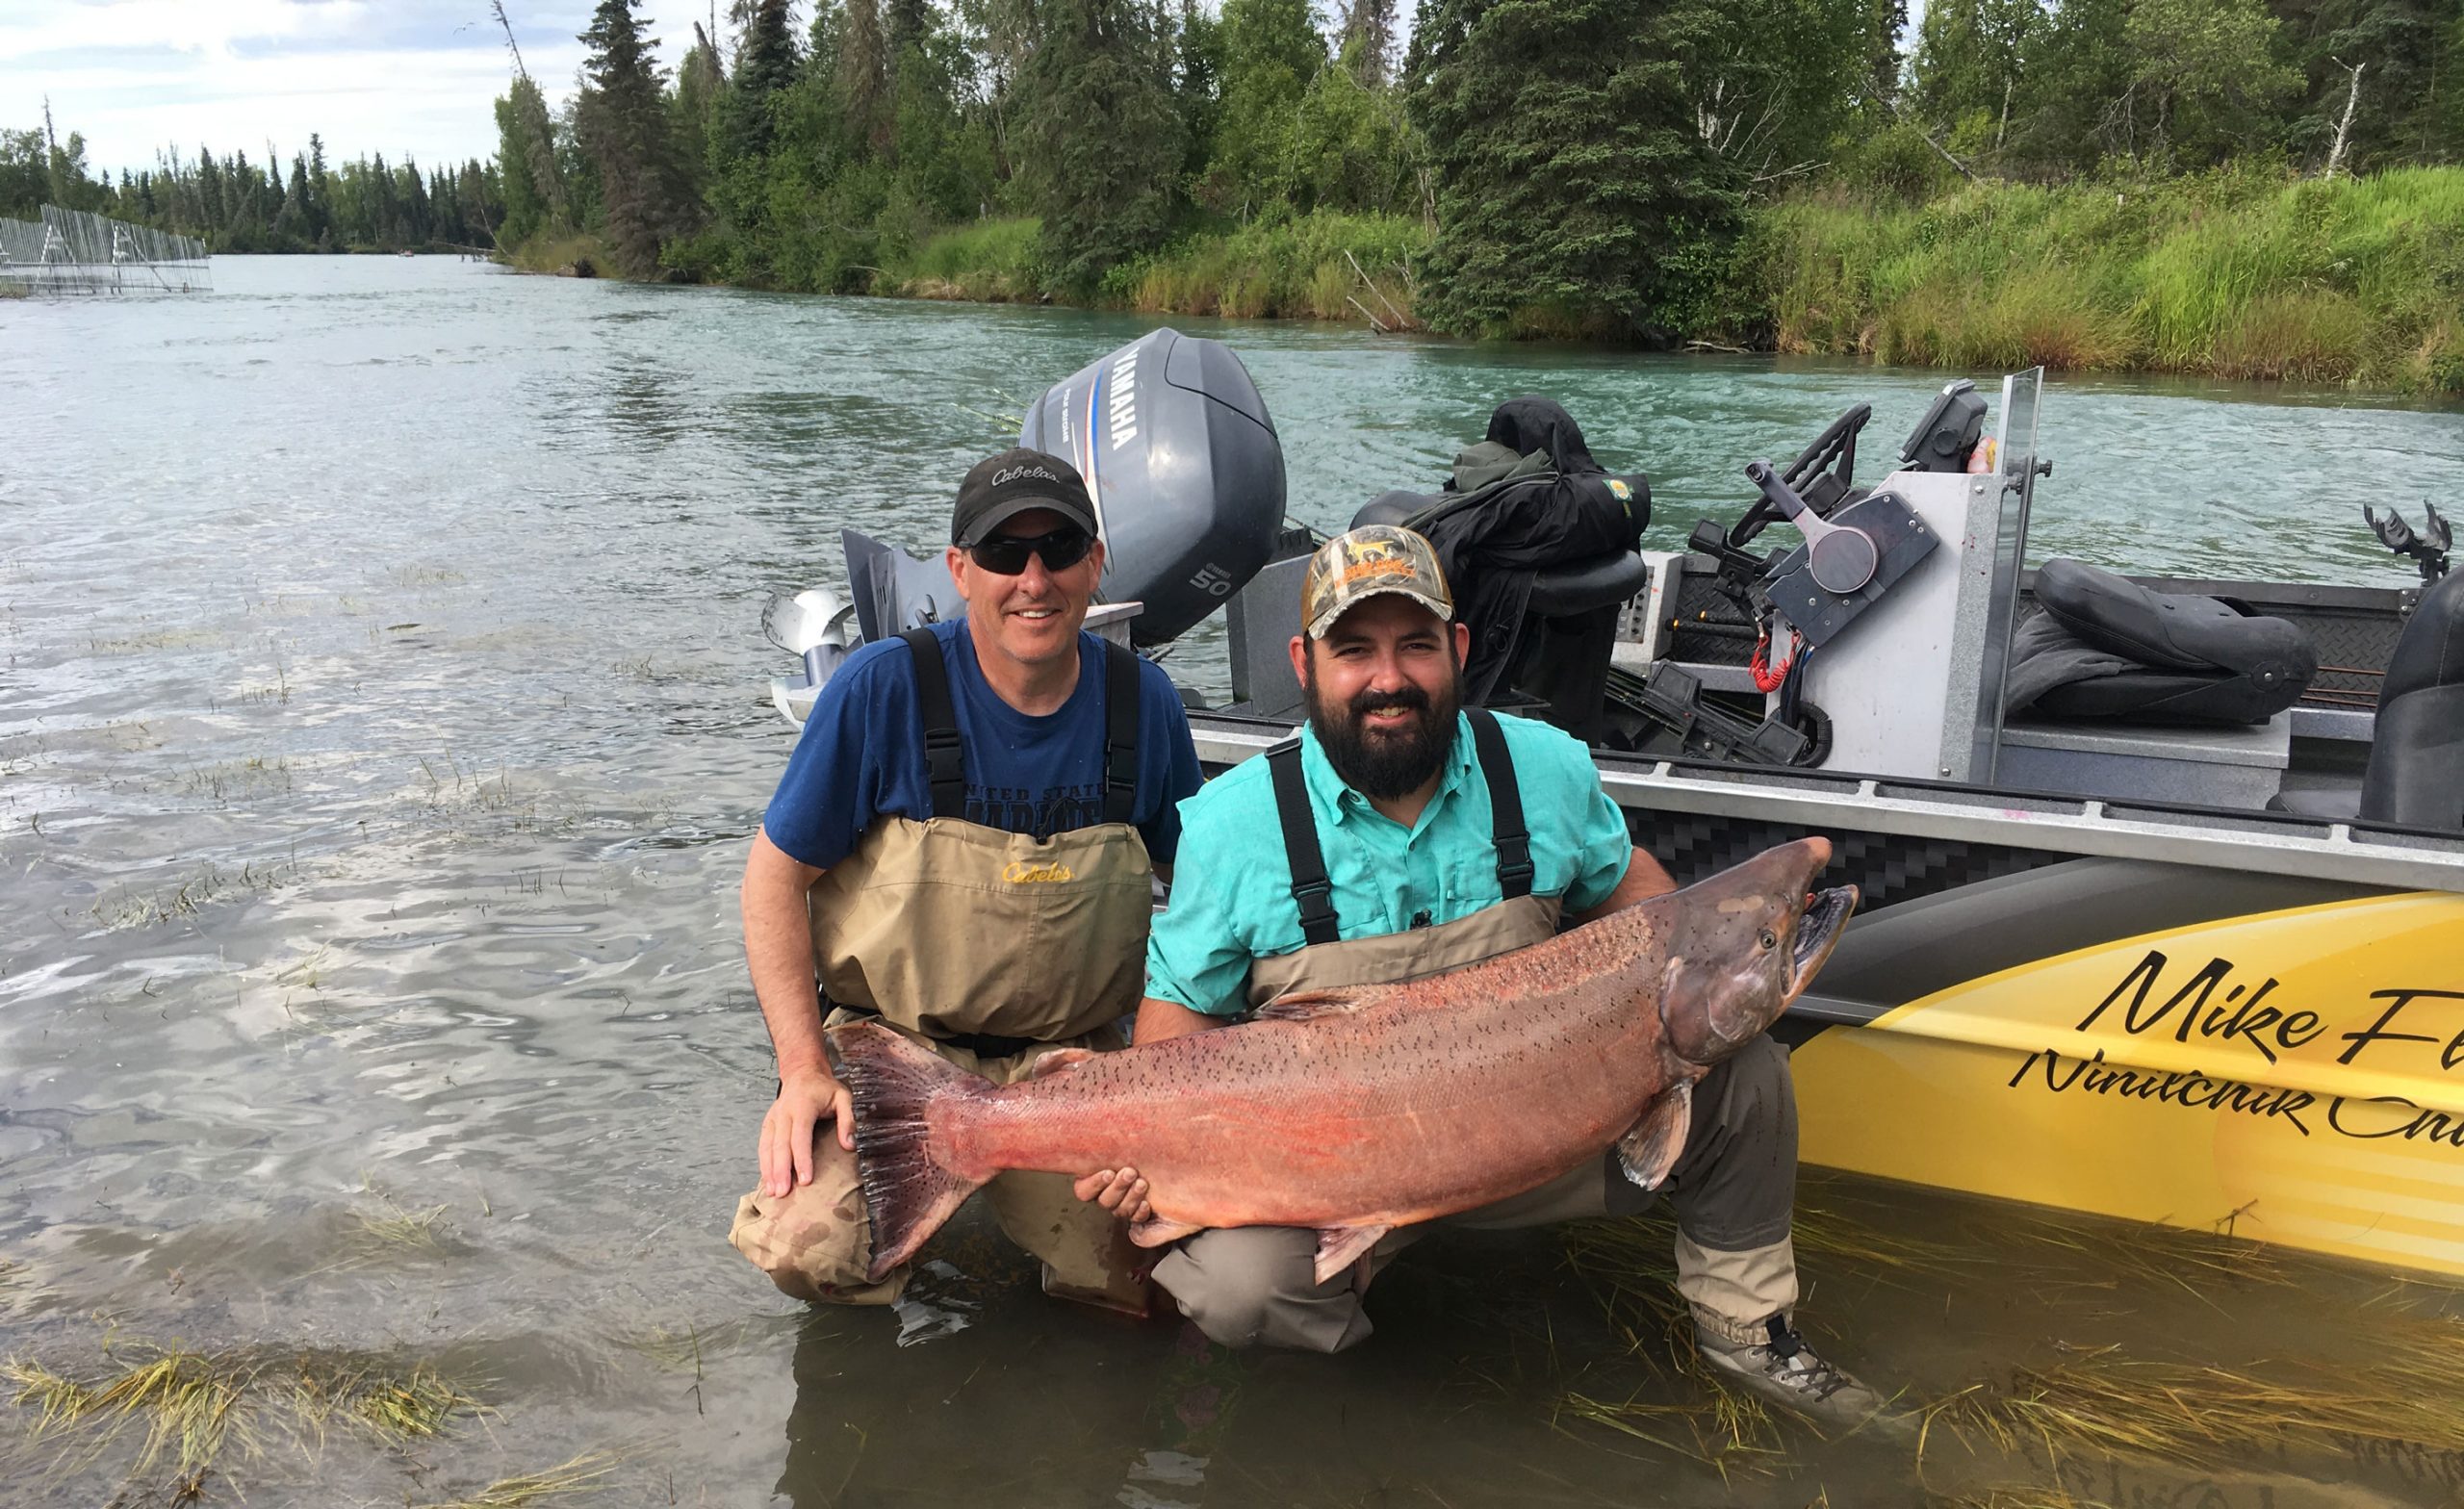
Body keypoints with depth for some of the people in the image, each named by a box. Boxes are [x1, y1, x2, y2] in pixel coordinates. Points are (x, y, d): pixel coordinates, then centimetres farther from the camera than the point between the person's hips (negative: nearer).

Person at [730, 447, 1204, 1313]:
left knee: (1152, 1282, -12)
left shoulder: (1143, 703, -3)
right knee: (812, 1250, -24)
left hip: (1071, 1058, 2)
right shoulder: (884, 688, -12)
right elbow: (775, 877, -5)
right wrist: (804, 1067, -14)